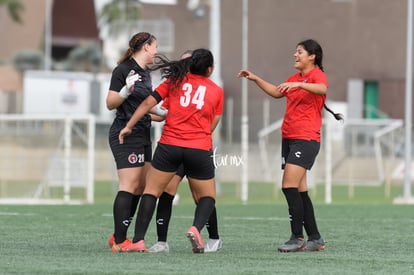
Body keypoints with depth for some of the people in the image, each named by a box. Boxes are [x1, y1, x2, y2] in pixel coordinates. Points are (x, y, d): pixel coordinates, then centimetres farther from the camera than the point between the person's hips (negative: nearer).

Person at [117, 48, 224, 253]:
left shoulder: (175, 80, 8)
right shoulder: (217, 91, 9)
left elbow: (148, 102, 5)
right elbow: (212, 126, 10)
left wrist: (129, 126, 11)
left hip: (169, 146, 0)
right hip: (200, 149, 0)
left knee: (151, 191, 8)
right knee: (207, 196, 14)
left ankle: (138, 241, -4)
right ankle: (196, 228, -15)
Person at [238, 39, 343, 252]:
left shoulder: (317, 75, -7)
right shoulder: (295, 78, 18)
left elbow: (322, 88, -30)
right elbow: (276, 92, 34)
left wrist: (299, 85, -44)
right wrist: (255, 79, 26)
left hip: (306, 139, -9)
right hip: (289, 137, 9)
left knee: (289, 186, -16)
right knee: (299, 190, 7)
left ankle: (297, 238, -13)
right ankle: (315, 239, 12)